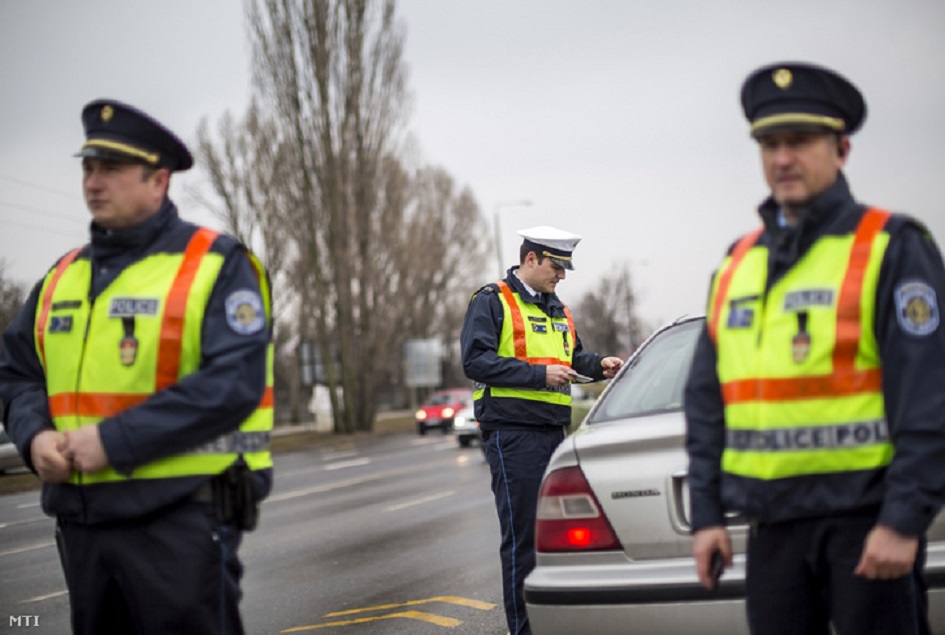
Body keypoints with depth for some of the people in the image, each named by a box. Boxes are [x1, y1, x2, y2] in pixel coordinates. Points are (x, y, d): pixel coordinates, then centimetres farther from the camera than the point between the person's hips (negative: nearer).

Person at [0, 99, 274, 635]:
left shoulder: (216, 266, -7)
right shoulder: (65, 277, 14)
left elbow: (234, 383, -18)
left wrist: (116, 440, -20)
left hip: (180, 516, -7)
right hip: (83, 520, 7)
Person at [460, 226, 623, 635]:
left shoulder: (557, 309, 20)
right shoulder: (491, 302, -5)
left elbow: (572, 357, 30)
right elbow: (476, 361, -15)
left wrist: (598, 365, 8)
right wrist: (540, 374, -19)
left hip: (553, 430, 8)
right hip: (512, 432, -8)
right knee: (522, 534, -6)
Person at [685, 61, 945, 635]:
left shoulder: (892, 248, -3)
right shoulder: (738, 264, 14)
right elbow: (706, 401, 16)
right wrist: (706, 514, 10)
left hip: (865, 519, -5)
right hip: (773, 522, 6)